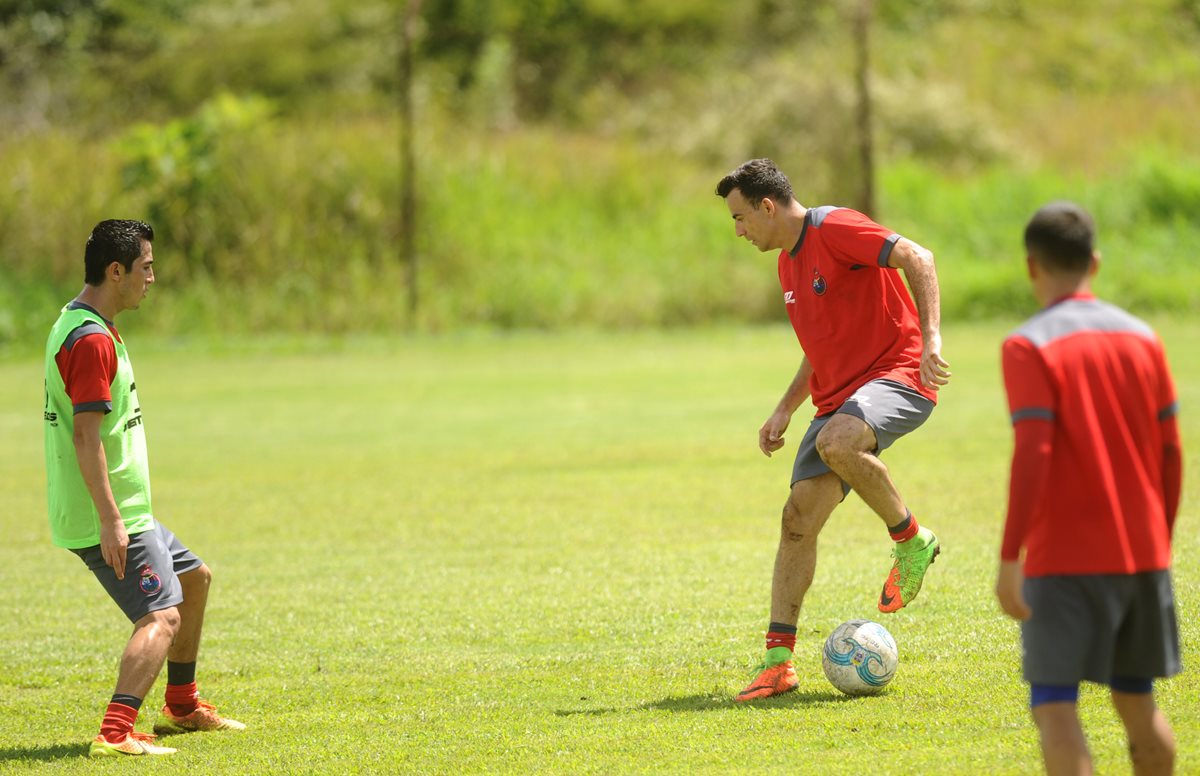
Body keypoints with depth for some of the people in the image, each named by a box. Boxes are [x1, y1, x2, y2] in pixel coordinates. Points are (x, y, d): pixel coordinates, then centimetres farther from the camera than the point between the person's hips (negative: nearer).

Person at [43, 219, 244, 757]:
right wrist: (110, 520, -28)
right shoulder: (91, 340, -19)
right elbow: (86, 435, -25)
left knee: (193, 578, 25)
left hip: (121, 512, 11)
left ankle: (182, 707, 35)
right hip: (108, 517, -11)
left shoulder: (78, 326, 15)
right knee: (163, 616, -19)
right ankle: (115, 733, -31)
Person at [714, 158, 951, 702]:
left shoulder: (834, 229, -10)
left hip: (897, 375, -9)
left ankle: (911, 540, -14)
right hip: (839, 397, 9)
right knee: (798, 518, -4)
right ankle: (778, 661, -3)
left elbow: (917, 259, -19)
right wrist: (785, 409, 19)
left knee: (835, 442, -39)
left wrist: (931, 338, -28)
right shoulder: (788, 264, 18)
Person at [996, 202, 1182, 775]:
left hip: (1065, 561, -6)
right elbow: (1171, 453, 9)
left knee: (1053, 706, -6)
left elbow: (1033, 455, -17)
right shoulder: (1142, 339, 7)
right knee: (1136, 701, 17)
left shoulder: (1029, 347, -9)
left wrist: (1008, 558, -15)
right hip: (1144, 555, 6)